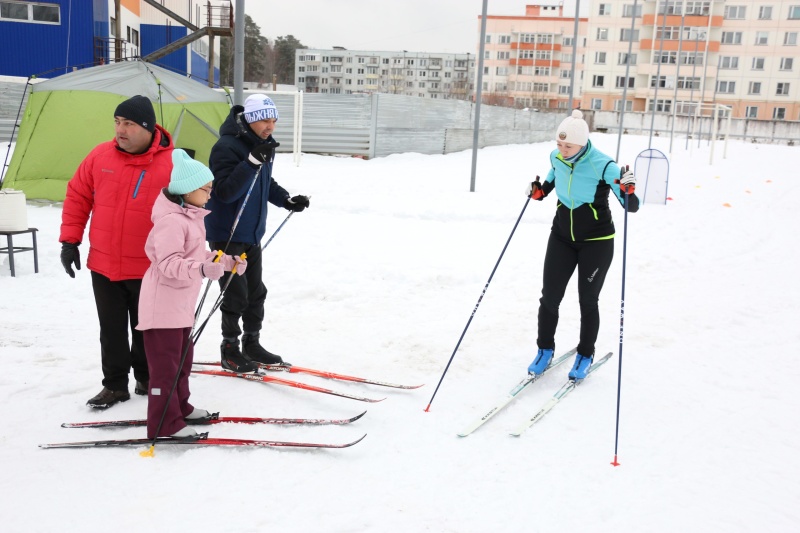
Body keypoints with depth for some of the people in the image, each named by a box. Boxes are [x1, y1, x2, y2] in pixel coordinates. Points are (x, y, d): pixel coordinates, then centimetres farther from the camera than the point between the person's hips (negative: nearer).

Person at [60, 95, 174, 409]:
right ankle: (115, 384, 27)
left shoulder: (172, 164, -13)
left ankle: (146, 378, 34)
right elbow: (78, 196, 7)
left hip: (149, 269, -3)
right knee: (112, 331, 12)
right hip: (103, 265, 3)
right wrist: (69, 240, 4)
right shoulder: (100, 156, -2)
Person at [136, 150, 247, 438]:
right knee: (165, 363, -2)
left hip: (182, 302, 11)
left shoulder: (192, 217, 12)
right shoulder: (172, 220, -22)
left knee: (183, 358, 21)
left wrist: (228, 261, 14)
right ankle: (164, 422, 7)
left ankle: (180, 407, 36)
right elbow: (168, 262, -30)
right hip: (163, 303, -10)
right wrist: (202, 269, -42)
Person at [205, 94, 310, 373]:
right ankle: (230, 350, 13)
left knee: (256, 292, 14)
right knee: (236, 294, -2)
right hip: (227, 234, -8)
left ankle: (251, 344, 28)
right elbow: (226, 191, -29)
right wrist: (252, 161, -38)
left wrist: (288, 200, 3)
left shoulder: (264, 145, 8)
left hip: (252, 234, 8)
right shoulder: (227, 147, -20)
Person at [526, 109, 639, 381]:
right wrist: (540, 191, -1)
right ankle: (545, 349, 24)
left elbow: (632, 207, -18)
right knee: (549, 296, 3)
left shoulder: (603, 165, -22)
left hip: (596, 240, -4)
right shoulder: (556, 157, -8)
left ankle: (585, 355, 25)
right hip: (562, 236, 4)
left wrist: (628, 190, -39)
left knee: (587, 301, 4)